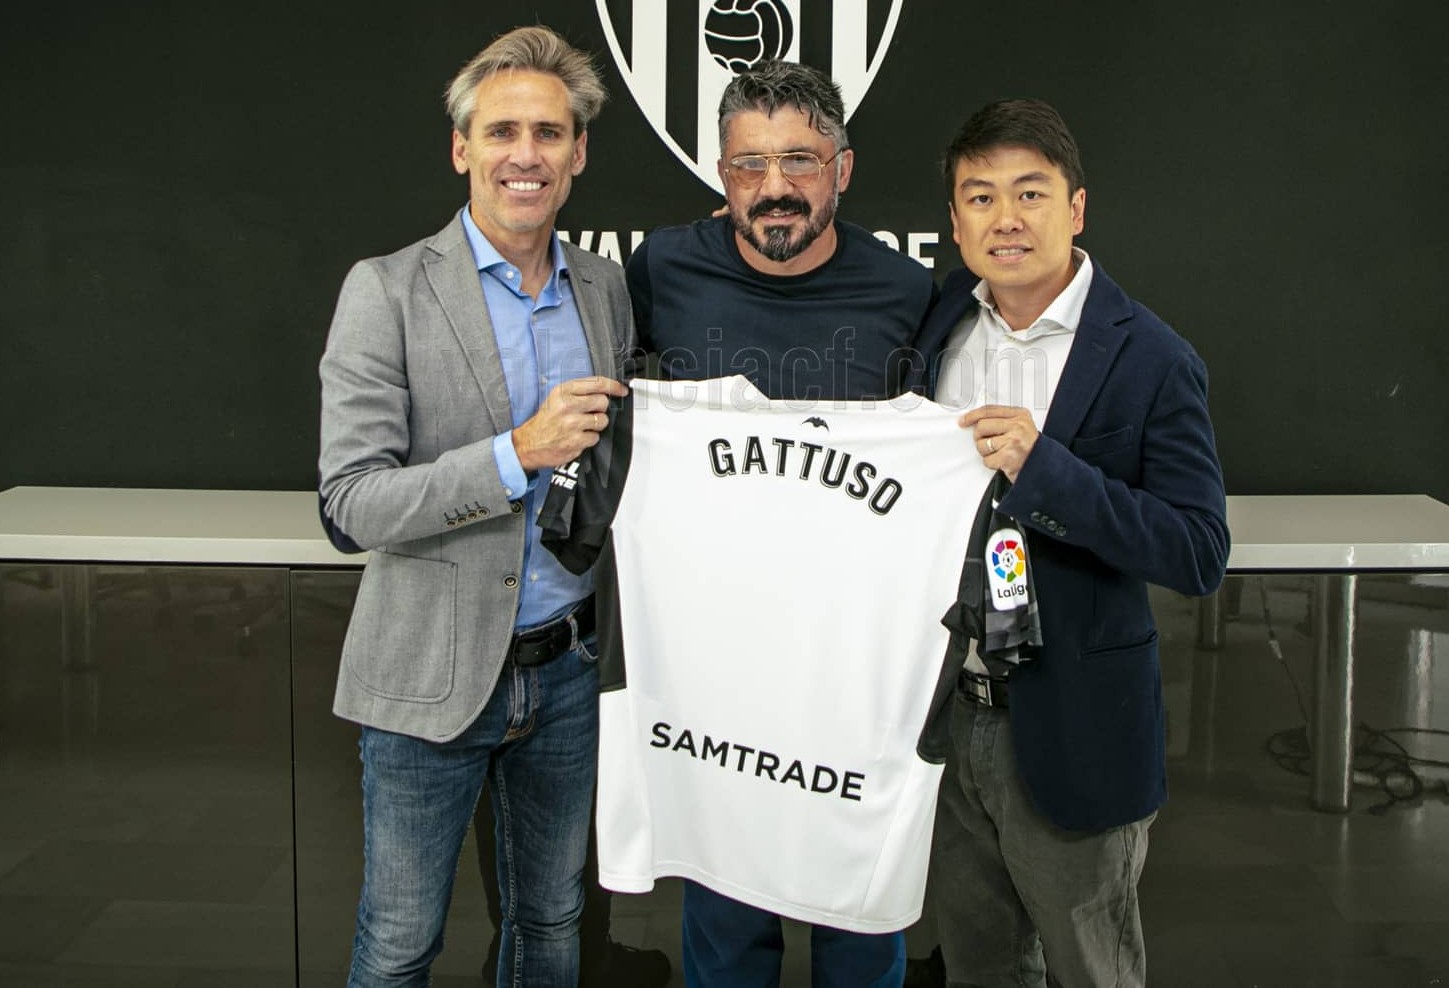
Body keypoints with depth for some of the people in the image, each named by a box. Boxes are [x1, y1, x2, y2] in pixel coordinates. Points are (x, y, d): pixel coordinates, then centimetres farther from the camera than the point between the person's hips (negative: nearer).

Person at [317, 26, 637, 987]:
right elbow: (351, 503, -15)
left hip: (567, 667, 4)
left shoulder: (607, 287, 6)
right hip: (434, 673, -4)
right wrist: (517, 453, -25)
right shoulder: (388, 291, -10)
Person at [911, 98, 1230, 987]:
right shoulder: (935, 318, 1)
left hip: (1069, 730, -4)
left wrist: (1046, 469, -29)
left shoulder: (1151, 362, -14)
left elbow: (1201, 554, -18)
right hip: (942, 708, 5)